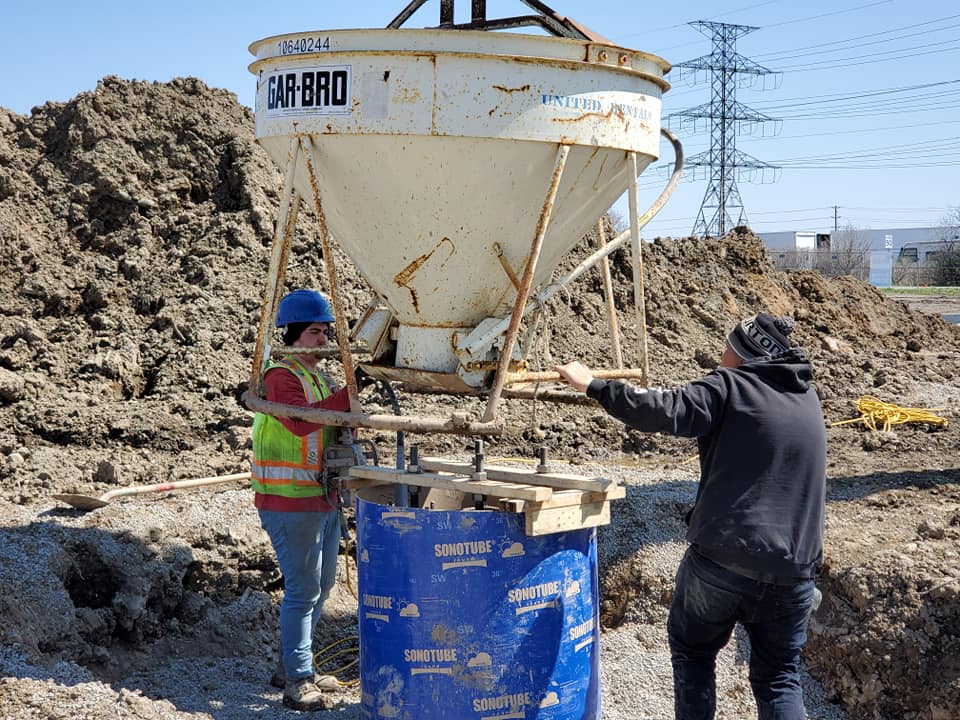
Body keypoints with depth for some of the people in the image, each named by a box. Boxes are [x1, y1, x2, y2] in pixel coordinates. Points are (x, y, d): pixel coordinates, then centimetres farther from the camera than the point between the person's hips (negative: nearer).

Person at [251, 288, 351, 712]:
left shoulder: (319, 378, 17)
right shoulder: (280, 376, -13)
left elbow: (331, 427, 22)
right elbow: (299, 422, -31)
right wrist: (347, 396, -36)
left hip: (323, 498, 10)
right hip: (290, 501, -10)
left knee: (322, 585, 16)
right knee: (303, 589, -7)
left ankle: (290, 667, 29)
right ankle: (298, 683, 1)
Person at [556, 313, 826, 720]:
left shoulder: (730, 387, -5)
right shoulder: (808, 399, 15)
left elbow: (664, 412, -18)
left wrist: (594, 387, -10)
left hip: (721, 558, -4)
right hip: (792, 571, 5)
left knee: (692, 650, 19)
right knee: (778, 677, 14)